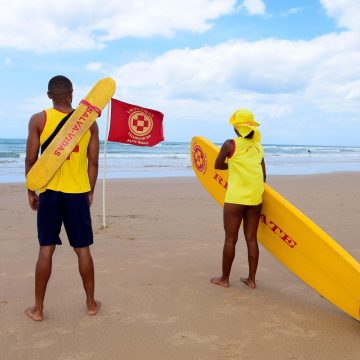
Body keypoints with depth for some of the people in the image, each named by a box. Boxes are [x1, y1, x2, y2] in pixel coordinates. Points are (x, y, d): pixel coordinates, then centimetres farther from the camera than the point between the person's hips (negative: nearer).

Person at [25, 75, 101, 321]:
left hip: (50, 192, -1)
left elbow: (31, 160, -3)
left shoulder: (38, 120, -3)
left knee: (46, 250, 7)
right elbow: (93, 162, 2)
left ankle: (38, 308, 15)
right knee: (83, 249, 10)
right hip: (78, 193, 1)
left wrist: (31, 192, 8)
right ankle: (91, 303, 20)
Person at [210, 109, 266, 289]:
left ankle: (224, 278, 14)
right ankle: (251, 279, 16)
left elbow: (217, 165, 7)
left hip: (235, 198, -5)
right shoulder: (258, 147, 9)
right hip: (255, 198, 5)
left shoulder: (230, 144, -6)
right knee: (251, 239, 10)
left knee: (230, 239, 4)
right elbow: (263, 175, 10)